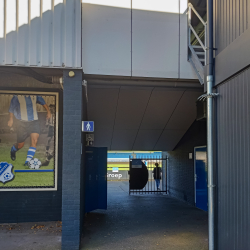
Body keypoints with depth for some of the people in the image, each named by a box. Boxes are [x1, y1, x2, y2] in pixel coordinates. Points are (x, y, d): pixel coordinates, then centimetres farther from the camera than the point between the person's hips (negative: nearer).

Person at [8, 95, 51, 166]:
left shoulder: (35, 96, 2)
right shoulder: (17, 97, -5)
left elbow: (43, 102, 17)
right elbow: (11, 108, 6)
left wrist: (48, 111, 9)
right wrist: (11, 119, 7)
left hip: (34, 121, 2)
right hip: (22, 122, -2)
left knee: (34, 141, -19)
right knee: (20, 145, 8)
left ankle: (28, 161, -11)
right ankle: (13, 150, 45)